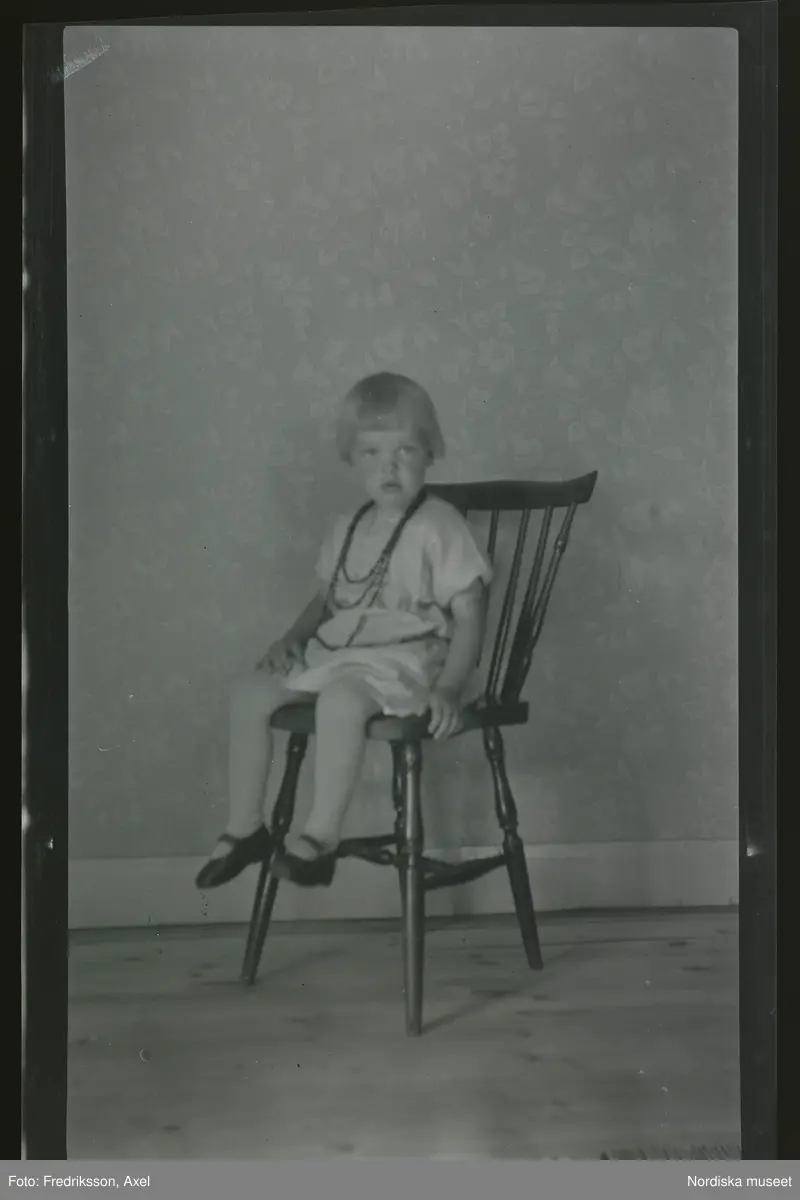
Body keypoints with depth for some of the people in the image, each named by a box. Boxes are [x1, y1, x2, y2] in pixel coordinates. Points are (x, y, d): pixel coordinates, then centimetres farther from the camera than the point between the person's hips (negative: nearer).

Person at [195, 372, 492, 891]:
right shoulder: (348, 529, 15)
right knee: (250, 693, -2)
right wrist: (294, 636, 7)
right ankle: (244, 827, 8)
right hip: (336, 652, 8)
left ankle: (321, 838, -27)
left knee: (340, 698, -37)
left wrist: (449, 687, -23)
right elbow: (327, 596, 27)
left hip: (406, 658, -8)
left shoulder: (439, 526, -8)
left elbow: (469, 613, -12)